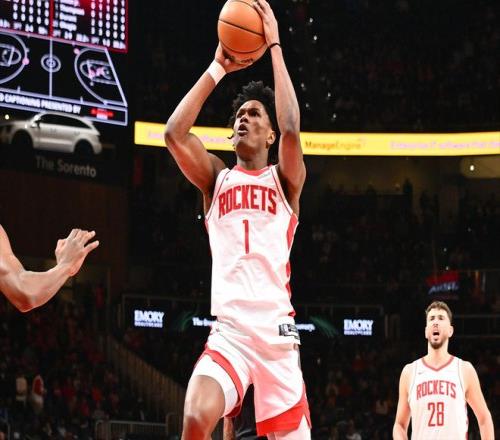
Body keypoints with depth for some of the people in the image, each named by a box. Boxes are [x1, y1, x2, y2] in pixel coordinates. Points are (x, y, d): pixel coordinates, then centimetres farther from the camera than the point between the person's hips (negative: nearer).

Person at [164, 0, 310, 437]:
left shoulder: (285, 180, 11)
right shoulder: (216, 178, 16)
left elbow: (292, 128, -10)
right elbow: (175, 133, -1)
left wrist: (274, 45, -6)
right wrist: (218, 68, 2)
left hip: (277, 331, 0)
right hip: (229, 331, 0)